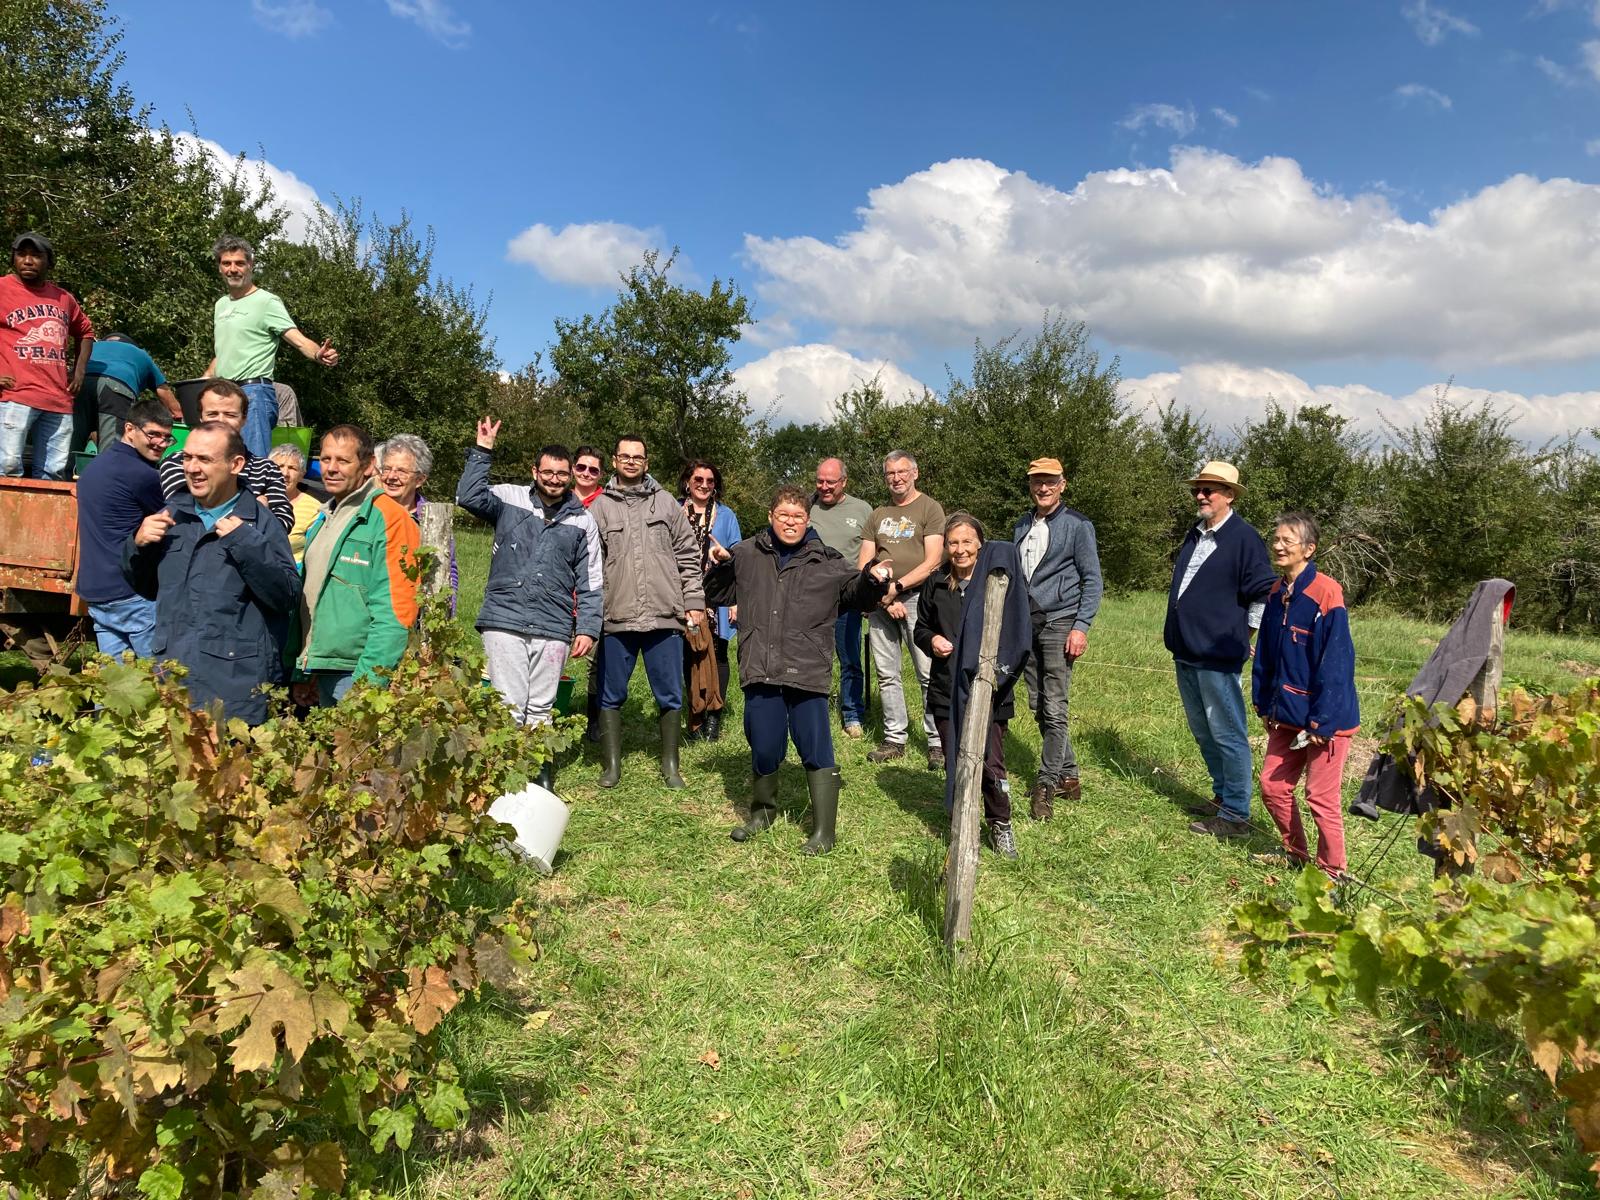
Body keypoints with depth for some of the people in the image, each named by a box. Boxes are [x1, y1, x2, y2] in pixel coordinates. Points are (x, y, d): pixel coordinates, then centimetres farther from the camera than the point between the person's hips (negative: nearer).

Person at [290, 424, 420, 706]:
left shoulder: (388, 519, -12)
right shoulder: (322, 520, 16)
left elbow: (394, 613, -18)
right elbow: (307, 598, 20)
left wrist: (367, 682, -23)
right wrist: (301, 673, 16)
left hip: (358, 675, -8)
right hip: (320, 677, 8)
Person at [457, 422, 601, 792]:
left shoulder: (583, 520, 10)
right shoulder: (510, 498, 8)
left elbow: (590, 583, 10)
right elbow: (469, 497, -10)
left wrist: (588, 628, 3)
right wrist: (482, 451, -9)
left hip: (553, 629, 2)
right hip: (504, 622, -1)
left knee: (540, 710, 9)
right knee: (509, 707, -2)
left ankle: (540, 776, 21)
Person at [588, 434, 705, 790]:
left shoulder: (667, 503, 9)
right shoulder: (599, 507, 6)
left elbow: (688, 557, 9)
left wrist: (694, 601, 3)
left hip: (664, 616, 1)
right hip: (615, 617, 0)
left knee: (670, 695, 7)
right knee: (611, 696, 7)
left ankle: (670, 766, 19)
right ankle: (612, 764, 20)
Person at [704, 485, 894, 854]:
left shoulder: (827, 562, 5)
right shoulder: (747, 556, 9)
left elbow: (859, 594, 13)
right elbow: (718, 596, 19)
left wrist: (873, 578, -9)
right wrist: (719, 567, 0)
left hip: (807, 672, -2)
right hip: (760, 672, 2)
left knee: (817, 751, 0)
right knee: (763, 749, 12)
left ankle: (824, 830, 10)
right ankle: (762, 811, 35)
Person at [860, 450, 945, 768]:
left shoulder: (929, 508, 2)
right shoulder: (877, 515, 17)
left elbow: (932, 562, -7)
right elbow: (864, 565, 11)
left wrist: (895, 588, -12)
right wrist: (883, 598, -4)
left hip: (916, 597, -5)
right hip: (880, 602, 5)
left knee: (928, 674, -6)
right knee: (886, 674, 7)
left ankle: (938, 742, 1)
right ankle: (895, 739, 16)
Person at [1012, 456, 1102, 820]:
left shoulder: (1077, 525, -3)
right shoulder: (1022, 526, 14)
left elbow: (1092, 580, -5)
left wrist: (1081, 628, -13)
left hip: (1059, 624, -6)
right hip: (1027, 625, 6)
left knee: (1054, 709, -8)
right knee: (1038, 707, 8)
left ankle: (1046, 786, 0)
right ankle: (1068, 776, 20)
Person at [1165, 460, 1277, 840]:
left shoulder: (1244, 537, -11)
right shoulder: (1195, 535, 14)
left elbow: (1263, 594, -12)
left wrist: (1240, 638, -6)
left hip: (1217, 658, -9)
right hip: (1186, 654, 9)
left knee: (1227, 736, -2)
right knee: (1204, 734, 18)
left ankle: (1236, 815, 7)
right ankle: (1222, 796, 33)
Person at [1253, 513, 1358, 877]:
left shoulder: (1326, 594, -18)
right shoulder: (1276, 594, 5)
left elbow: (1336, 662, -18)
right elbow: (1265, 655, 12)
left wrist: (1321, 722, -17)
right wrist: (1264, 705, 10)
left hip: (1325, 718, -7)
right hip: (1286, 716, 7)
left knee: (1321, 798, 3)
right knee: (1272, 786, 13)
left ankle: (1332, 872, 22)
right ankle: (1296, 854, 33)